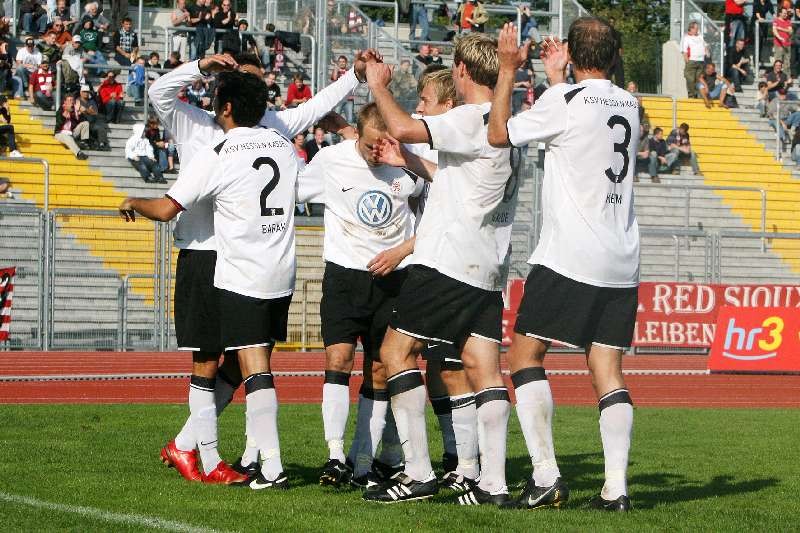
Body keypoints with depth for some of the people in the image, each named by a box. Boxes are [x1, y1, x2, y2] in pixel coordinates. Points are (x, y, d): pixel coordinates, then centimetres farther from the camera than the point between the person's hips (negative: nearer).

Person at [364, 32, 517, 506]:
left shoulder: (473, 119, -14)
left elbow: (402, 128, -24)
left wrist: (379, 86, -7)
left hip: (448, 261, -9)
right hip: (488, 267, 9)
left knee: (396, 351, 0)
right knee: (485, 369, 3)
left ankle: (419, 472, -5)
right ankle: (494, 482, -4)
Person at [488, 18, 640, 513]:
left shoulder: (565, 100, -8)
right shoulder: (629, 105, 11)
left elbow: (500, 133, 2)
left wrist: (508, 69, 10)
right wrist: (556, 79, 35)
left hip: (568, 258, -6)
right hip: (622, 263, 6)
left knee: (525, 352, 3)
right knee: (608, 369, 5)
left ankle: (546, 476, -7)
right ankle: (617, 486, -6)